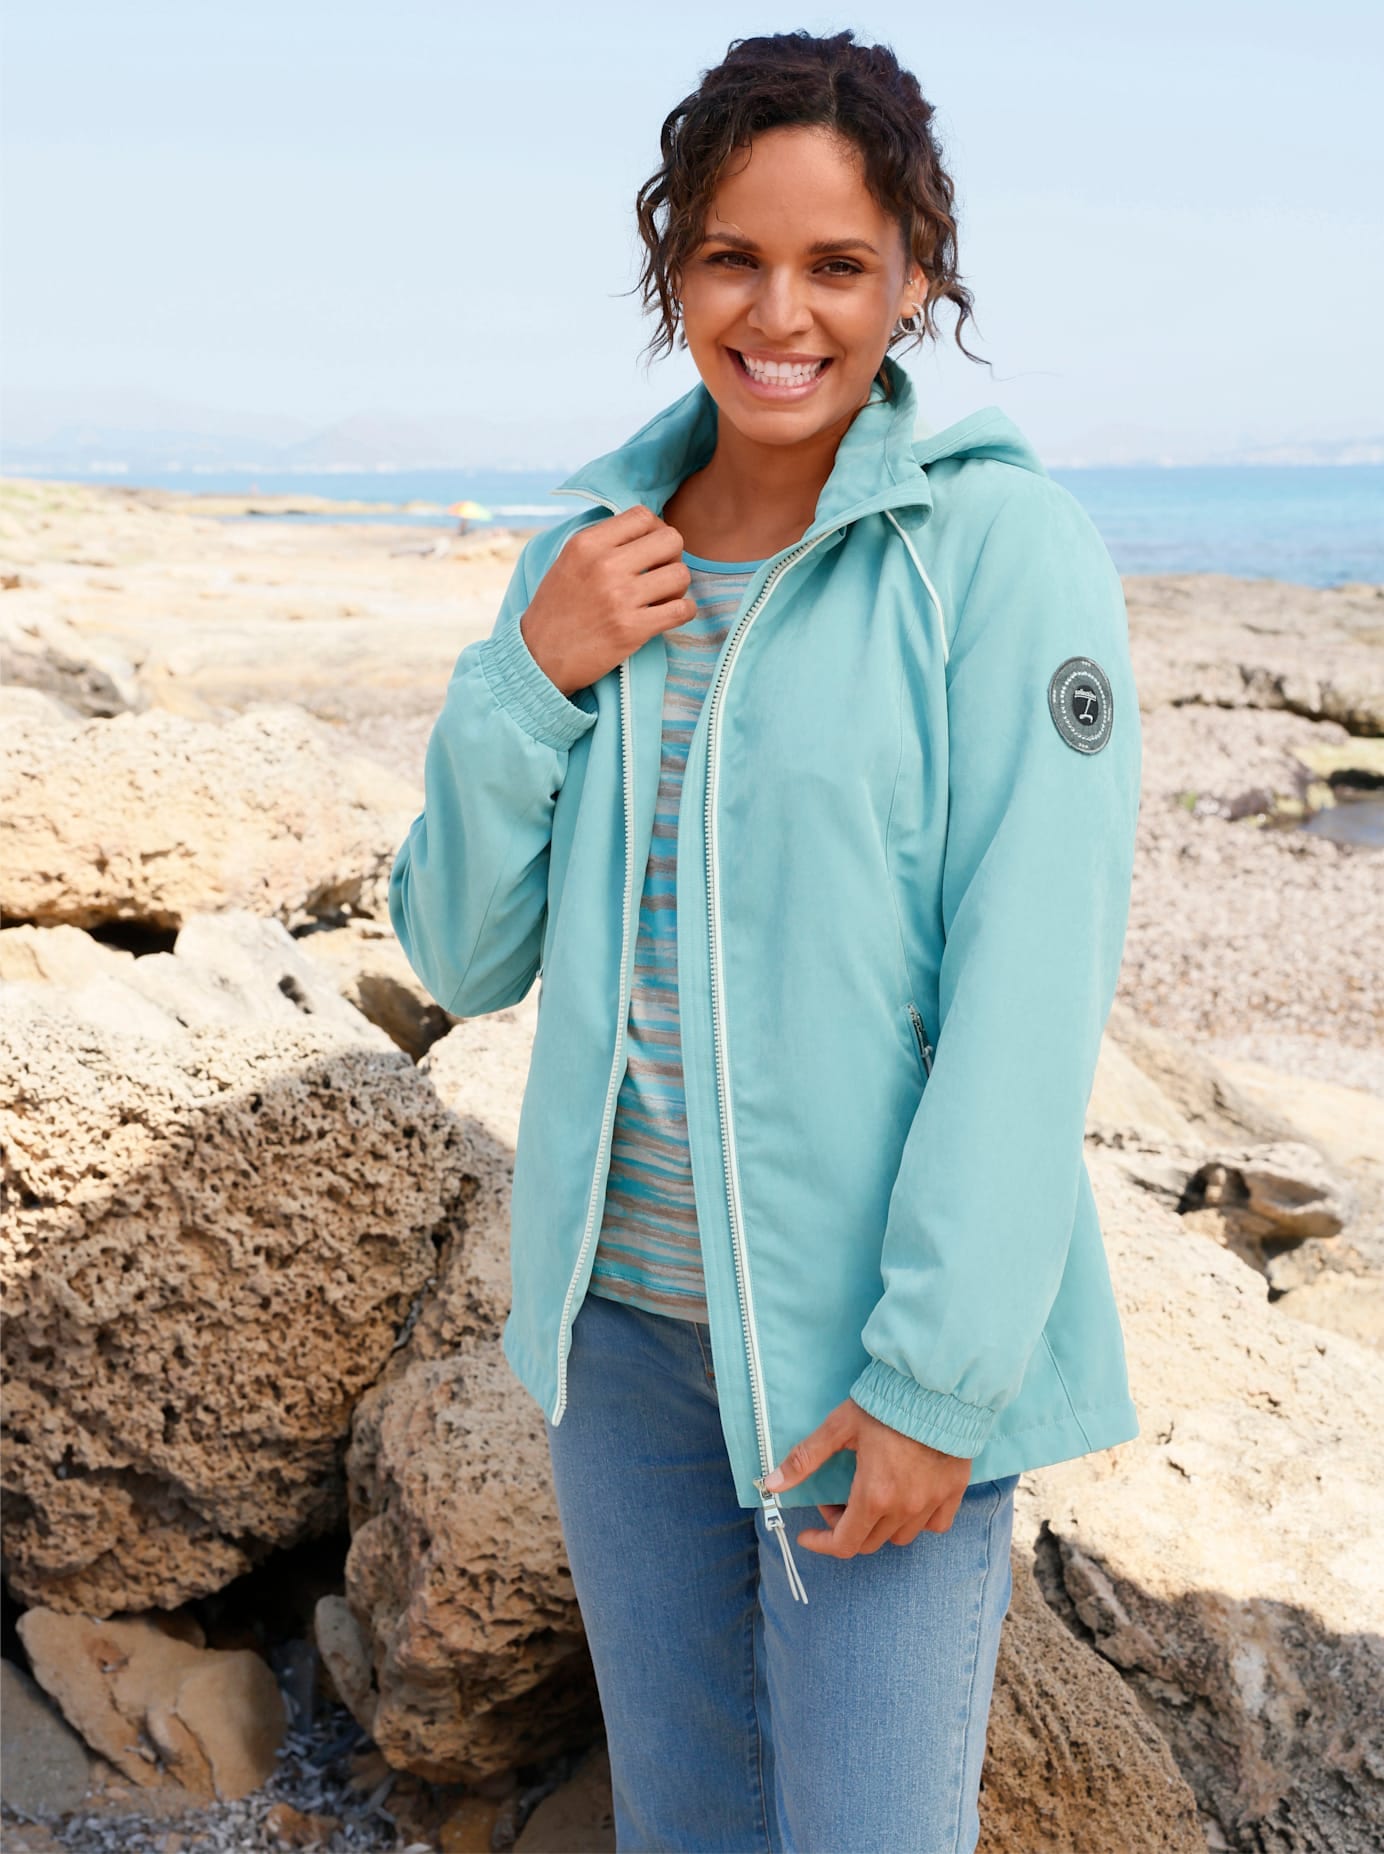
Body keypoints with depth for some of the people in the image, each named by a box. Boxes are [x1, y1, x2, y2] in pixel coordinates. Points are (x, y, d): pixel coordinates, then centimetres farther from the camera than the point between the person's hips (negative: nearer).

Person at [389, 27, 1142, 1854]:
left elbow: (1032, 998, -16)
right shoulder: (594, 558, 3)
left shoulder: (1008, 550, -12)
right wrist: (528, 676, -10)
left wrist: (937, 1376, -17)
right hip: (622, 1315, 5)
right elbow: (466, 957, 4)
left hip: (882, 1345, -5)